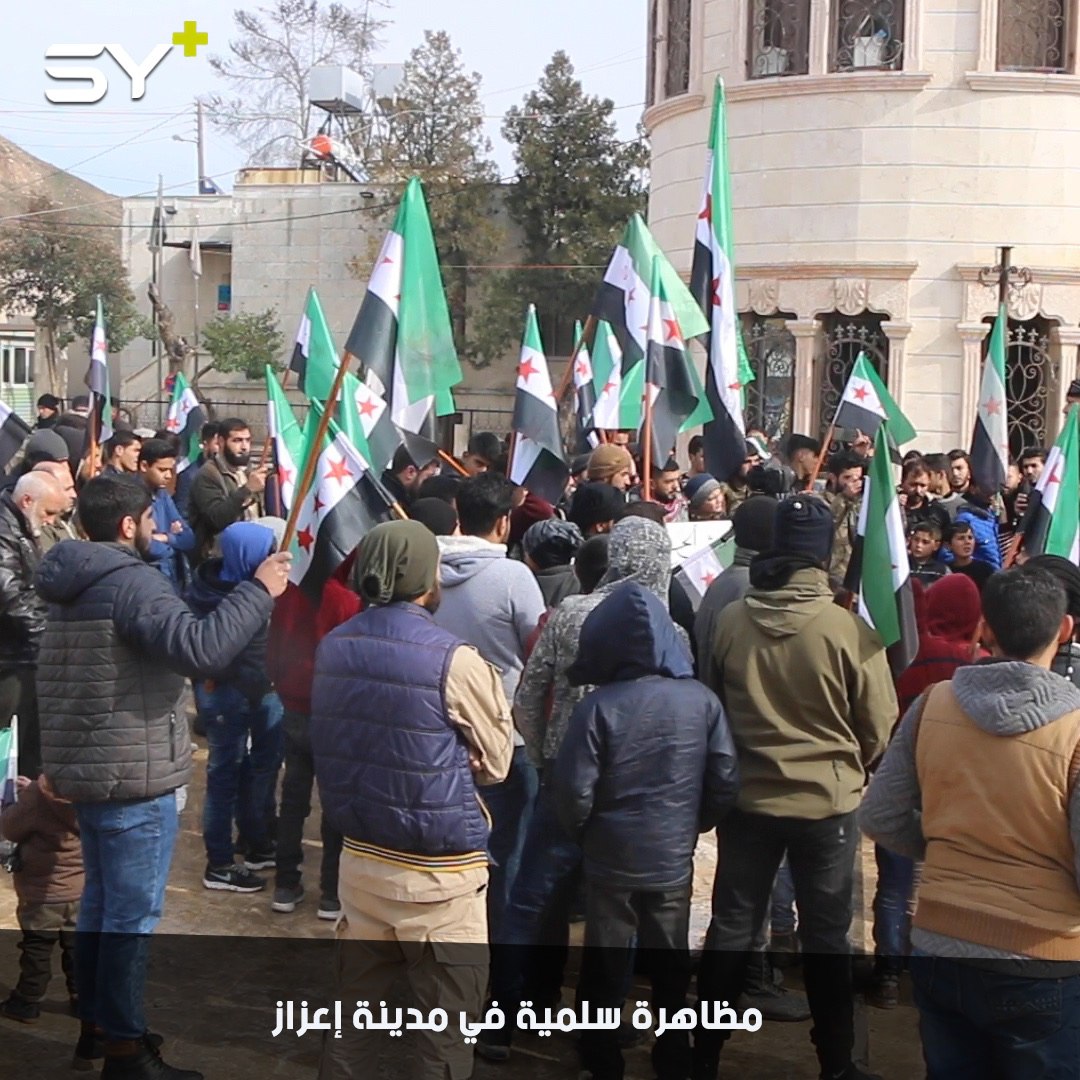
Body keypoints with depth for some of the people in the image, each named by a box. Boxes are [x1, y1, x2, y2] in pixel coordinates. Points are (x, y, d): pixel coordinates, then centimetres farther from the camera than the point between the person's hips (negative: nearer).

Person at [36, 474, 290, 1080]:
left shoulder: (76, 584, 13)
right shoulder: (131, 581, -18)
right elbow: (202, 648, -32)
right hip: (135, 777, -10)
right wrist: (260, 591, -23)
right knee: (133, 916, -1)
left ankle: (95, 1022, 32)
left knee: (101, 903, 20)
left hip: (87, 769, 10)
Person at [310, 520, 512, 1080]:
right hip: (438, 874, -6)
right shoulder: (454, 661, -18)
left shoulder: (333, 649, 1)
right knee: (446, 1031, 6)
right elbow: (496, 762, -6)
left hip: (360, 860, 6)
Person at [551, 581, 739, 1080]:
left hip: (611, 859, -2)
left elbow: (575, 790, -16)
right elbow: (725, 781, -5)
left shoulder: (598, 706, -19)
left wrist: (580, 832, 4)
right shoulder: (702, 701, -10)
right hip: (675, 858, 3)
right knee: (671, 966, 19)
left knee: (604, 969, 14)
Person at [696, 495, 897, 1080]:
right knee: (826, 936, 13)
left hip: (747, 795, 2)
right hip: (828, 800, -2)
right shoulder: (849, 630, -18)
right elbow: (879, 729, -7)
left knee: (731, 927, 14)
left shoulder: (729, 620, -12)